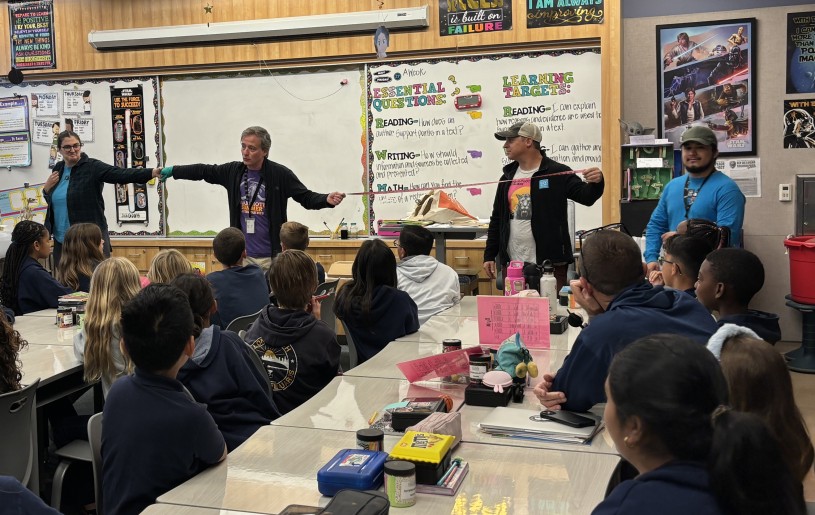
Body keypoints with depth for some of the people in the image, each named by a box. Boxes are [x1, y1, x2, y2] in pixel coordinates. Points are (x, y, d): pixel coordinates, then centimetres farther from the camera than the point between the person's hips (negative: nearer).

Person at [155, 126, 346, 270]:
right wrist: (172, 171, 13)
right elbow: (204, 171, 15)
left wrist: (327, 200, -25)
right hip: (242, 256, 4)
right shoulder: (233, 171, 4)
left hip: (271, 257, -4)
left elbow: (306, 197, -7)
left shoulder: (280, 174, -8)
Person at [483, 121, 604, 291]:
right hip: (511, 264, 5)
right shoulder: (508, 177, 14)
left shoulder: (557, 173, -2)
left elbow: (586, 197, -9)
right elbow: (497, 220, 18)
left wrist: (596, 183, -32)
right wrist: (489, 255, 13)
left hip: (549, 264, -5)